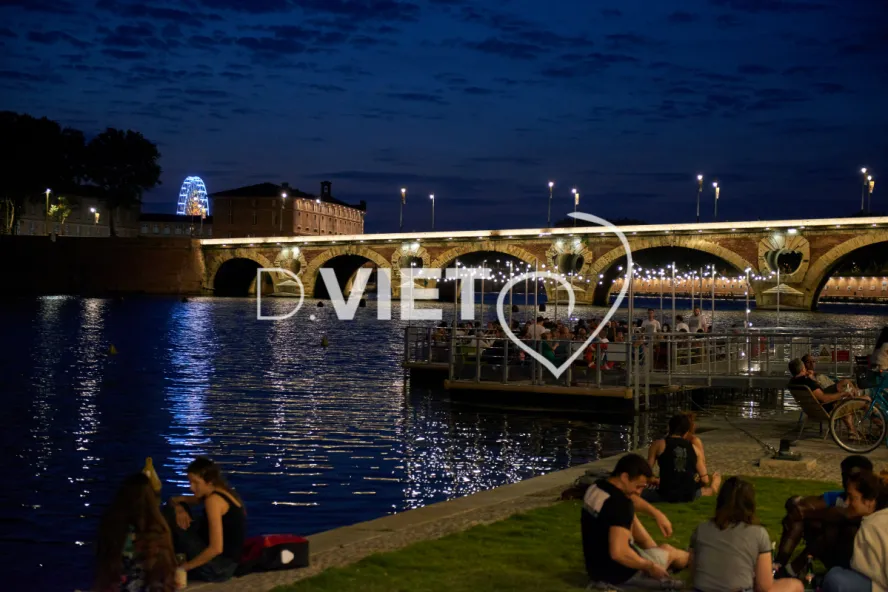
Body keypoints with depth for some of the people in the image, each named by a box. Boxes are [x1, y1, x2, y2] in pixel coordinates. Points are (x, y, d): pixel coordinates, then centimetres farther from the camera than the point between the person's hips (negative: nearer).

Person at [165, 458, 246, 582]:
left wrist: (185, 566, -15)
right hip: (227, 564, 10)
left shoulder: (213, 500, -19)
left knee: (171, 514, -8)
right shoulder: (223, 492, 9)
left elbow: (216, 548, -26)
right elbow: (175, 500, 19)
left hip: (217, 568, -10)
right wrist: (178, 509, -4)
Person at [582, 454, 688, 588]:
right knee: (673, 553, 19)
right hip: (619, 572, -8)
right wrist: (650, 566, -23)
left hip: (595, 568, 8)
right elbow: (619, 553, -38)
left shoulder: (594, 489, -1)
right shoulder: (620, 504, -31)